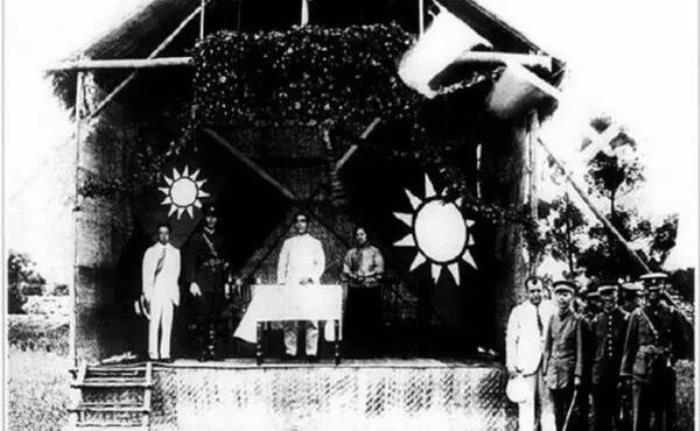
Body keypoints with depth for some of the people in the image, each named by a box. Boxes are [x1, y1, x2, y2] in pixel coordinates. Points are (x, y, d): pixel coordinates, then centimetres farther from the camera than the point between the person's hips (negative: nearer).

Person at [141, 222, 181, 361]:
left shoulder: (175, 252, 14)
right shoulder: (150, 252, 9)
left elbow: (176, 273, 12)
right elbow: (146, 274, 7)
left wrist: (175, 295, 4)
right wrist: (146, 294, -1)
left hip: (169, 293, 2)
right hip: (154, 293, -1)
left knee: (167, 325, -3)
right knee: (154, 324, -6)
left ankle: (165, 354, -2)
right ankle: (153, 354, -5)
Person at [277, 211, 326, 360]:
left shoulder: (315, 243, 14)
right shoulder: (288, 243, 19)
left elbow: (320, 264, 5)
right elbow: (282, 264, 15)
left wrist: (310, 278, -11)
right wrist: (281, 283, 1)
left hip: (310, 286, -1)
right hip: (290, 286, 2)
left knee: (311, 319, -9)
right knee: (289, 319, -6)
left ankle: (311, 352, -8)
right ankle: (290, 350, -3)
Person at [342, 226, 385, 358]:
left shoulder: (374, 251, 11)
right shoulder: (351, 253, 16)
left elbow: (379, 268, 0)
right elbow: (345, 270, 8)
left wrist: (366, 275, -12)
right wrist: (353, 276, -11)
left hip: (371, 289, -2)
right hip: (354, 289, 2)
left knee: (371, 320, -5)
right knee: (354, 319, -4)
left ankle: (370, 349, -1)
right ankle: (355, 348, 1)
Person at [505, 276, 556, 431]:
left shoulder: (551, 308, 7)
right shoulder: (518, 311, 4)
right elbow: (511, 339, 3)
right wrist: (511, 365, -4)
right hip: (526, 364, -1)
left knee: (547, 401, 3)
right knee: (527, 403, -2)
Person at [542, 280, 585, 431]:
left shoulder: (577, 319, -4)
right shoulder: (552, 319, 8)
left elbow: (580, 349, -6)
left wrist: (578, 375, -10)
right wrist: (545, 371, 8)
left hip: (569, 371, -4)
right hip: (553, 371, 4)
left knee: (569, 411, -2)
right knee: (557, 412, 8)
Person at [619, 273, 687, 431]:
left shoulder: (672, 314, 7)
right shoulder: (637, 315, 5)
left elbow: (681, 343, 12)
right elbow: (629, 345, 5)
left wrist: (671, 357, -4)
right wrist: (626, 371, 2)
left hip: (665, 371, 1)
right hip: (642, 369, -1)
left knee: (664, 414, 4)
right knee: (640, 414, 0)